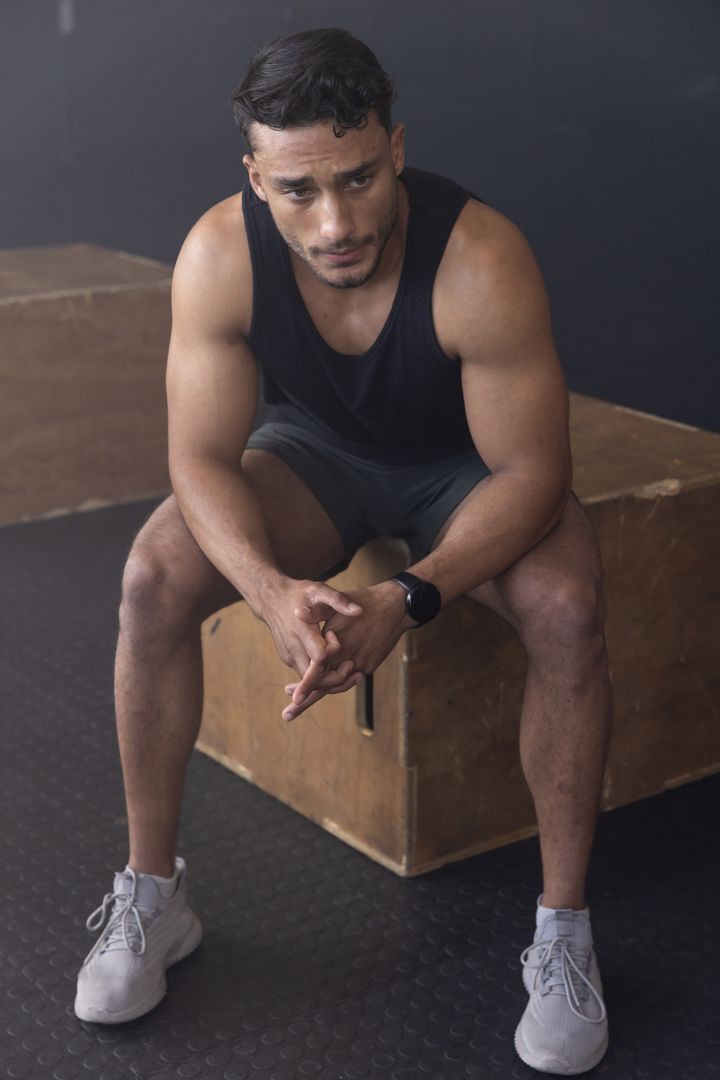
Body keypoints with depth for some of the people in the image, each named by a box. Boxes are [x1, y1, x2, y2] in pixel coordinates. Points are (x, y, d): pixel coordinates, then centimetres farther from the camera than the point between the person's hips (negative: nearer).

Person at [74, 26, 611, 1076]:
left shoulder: (482, 261, -34)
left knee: (566, 608, -32)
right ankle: (151, 892, -5)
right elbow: (202, 458, -20)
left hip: (470, 465, -2)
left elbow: (530, 474, -28)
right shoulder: (219, 256, -25)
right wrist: (273, 589, -40)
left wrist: (408, 599, -42)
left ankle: (563, 929, -14)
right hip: (316, 450, 2)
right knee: (155, 576, -22)